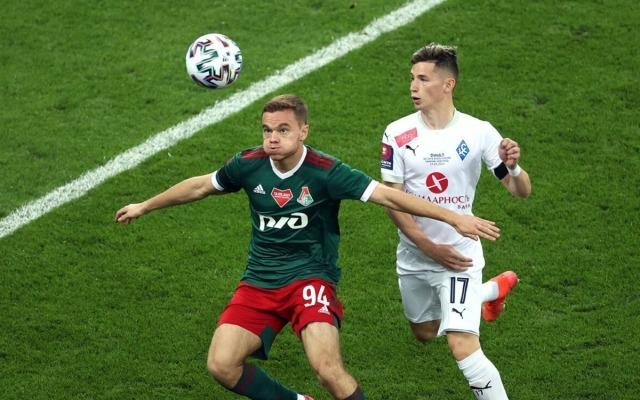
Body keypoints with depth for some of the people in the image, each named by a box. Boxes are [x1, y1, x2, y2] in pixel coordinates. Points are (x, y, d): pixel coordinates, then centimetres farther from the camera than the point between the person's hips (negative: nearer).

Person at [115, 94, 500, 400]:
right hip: (259, 283, 4)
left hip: (310, 279, -4)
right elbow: (199, 186, 15)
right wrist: (144, 206, 25)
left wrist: (454, 217, -24)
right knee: (222, 365, -12)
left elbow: (388, 195, -18)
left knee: (327, 367, -26)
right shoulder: (250, 164, -3)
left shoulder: (326, 171, -14)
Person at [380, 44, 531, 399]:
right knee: (424, 333, 25)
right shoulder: (398, 134, -9)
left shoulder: (479, 132, -12)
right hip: (414, 256, 4)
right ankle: (494, 290, 49)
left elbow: (521, 191, -8)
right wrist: (430, 247, -16)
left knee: (462, 344, -20)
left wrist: (513, 167, -31)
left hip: (460, 255, -4)